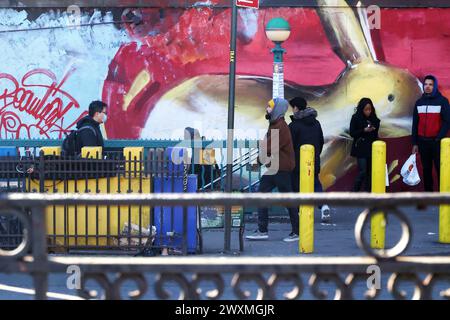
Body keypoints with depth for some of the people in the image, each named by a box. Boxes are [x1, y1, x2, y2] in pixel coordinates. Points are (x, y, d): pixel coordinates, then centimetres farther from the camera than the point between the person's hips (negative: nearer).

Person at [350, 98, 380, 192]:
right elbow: (352, 133, -5)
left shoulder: (374, 119, 7)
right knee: (362, 171, -11)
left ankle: (367, 191, 8)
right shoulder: (356, 118, -3)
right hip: (360, 149, -4)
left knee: (369, 172, 3)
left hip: (371, 148, 4)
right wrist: (364, 130, -16)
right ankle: (355, 192, -3)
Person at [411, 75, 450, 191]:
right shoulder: (419, 102, 11)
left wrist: (440, 138, -15)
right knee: (426, 169, 7)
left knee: (440, 168, -7)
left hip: (436, 141, -4)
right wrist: (415, 143, 8)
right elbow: (415, 124, 12)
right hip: (423, 141, 4)